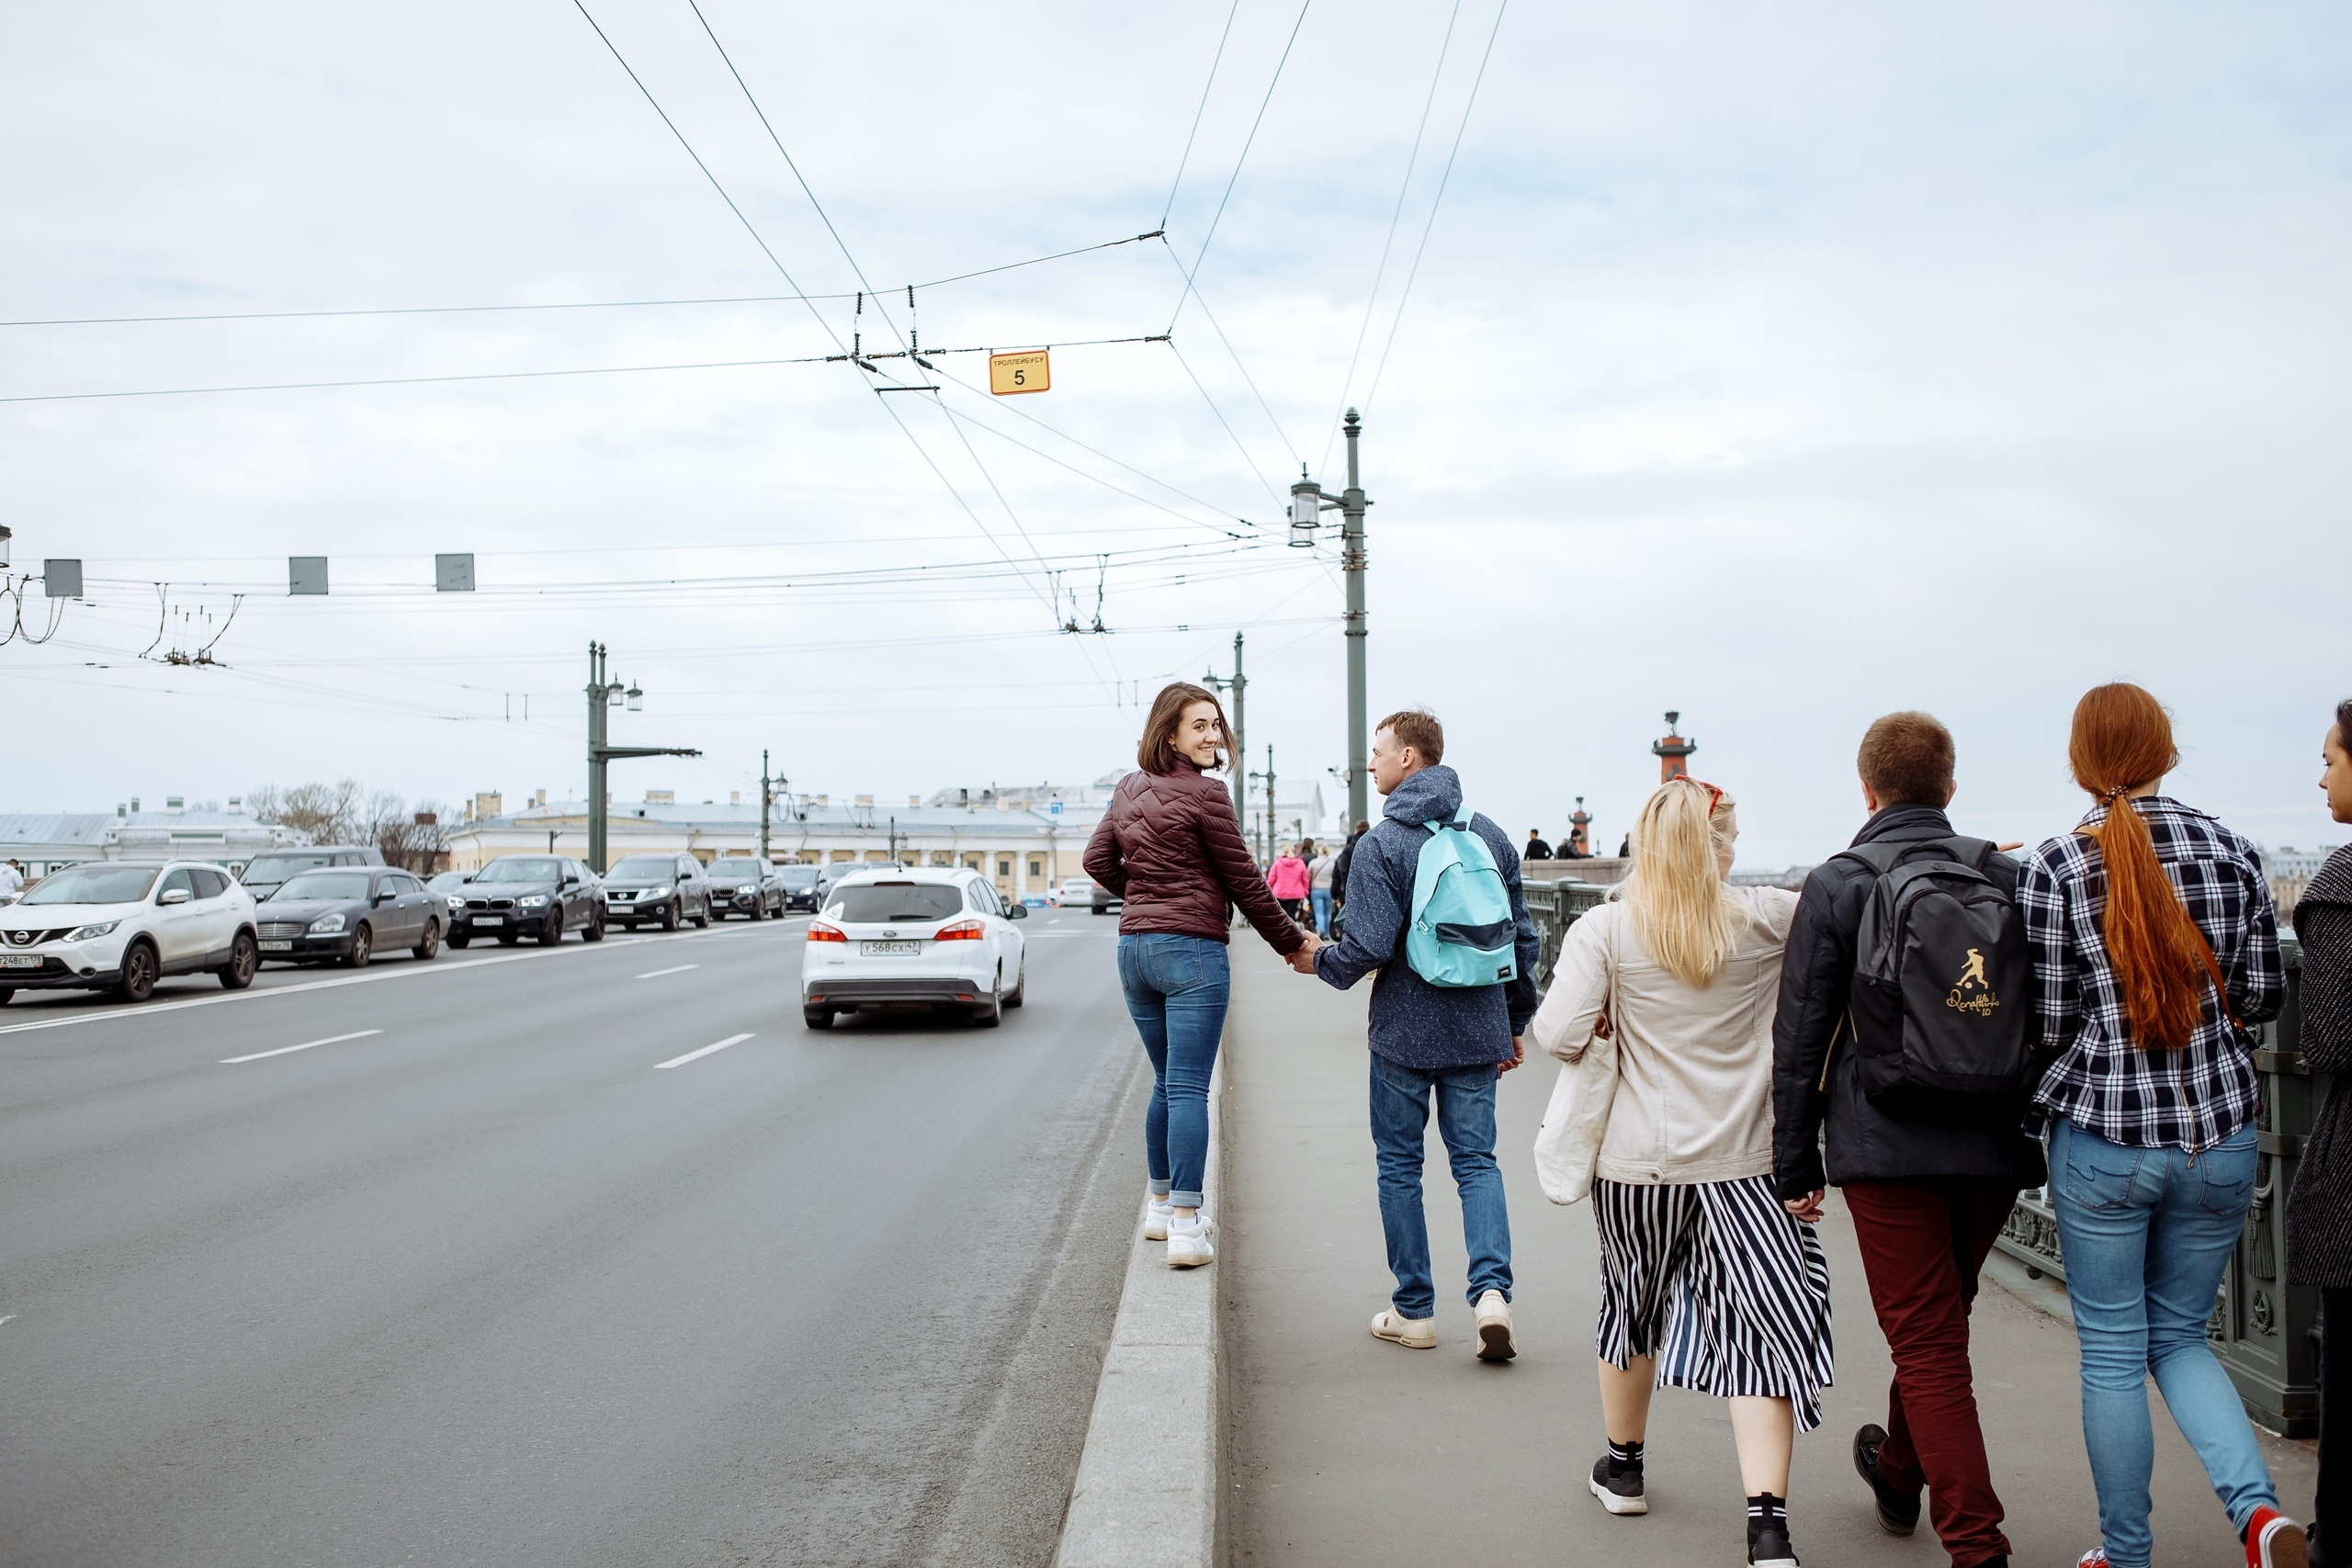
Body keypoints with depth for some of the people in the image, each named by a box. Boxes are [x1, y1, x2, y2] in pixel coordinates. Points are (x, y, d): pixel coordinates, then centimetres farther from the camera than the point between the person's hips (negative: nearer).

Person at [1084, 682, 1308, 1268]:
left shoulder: (1128, 790, 10)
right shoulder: (1204, 793, -11)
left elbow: (1098, 860, 16)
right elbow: (1243, 881, -6)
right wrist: (1291, 943, 4)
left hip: (1134, 947, 7)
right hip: (1190, 949, -7)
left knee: (1166, 1083, 19)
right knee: (1188, 1088, -6)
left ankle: (1161, 1204, 28)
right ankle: (1185, 1225, -7)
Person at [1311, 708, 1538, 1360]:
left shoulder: (1379, 845, -12)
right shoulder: (1492, 837, 4)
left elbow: (1370, 947, -17)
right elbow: (1522, 939, 8)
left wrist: (1319, 961, 3)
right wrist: (1515, 1023, 18)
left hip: (1405, 1033, -4)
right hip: (1479, 1032, 4)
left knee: (1400, 1165, 9)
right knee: (1476, 1160, 10)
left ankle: (1414, 1311, 15)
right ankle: (1491, 1289, -10)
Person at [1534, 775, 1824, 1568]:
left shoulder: (1606, 929, -9)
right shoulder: (1770, 920, -6)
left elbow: (1559, 1035, -14)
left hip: (1639, 1160, 1)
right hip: (1746, 1162, -1)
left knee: (1633, 1305, 20)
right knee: (1756, 1327, 1)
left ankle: (1622, 1466, 39)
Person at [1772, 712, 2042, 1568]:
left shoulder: (1835, 887, -4)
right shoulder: (2008, 878, 5)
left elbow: (1799, 1037, -4)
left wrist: (1794, 1165, 3)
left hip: (1887, 1146, -4)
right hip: (1995, 1146, 4)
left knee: (1928, 1343, 1)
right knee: (1942, 1322, 22)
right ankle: (1898, 1471, 43)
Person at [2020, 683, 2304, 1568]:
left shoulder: (2053, 868, -9)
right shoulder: (2231, 854, -1)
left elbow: (2049, 1022, -6)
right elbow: (2263, 1000, 6)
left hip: (2102, 1138, -3)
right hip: (2219, 1137, 3)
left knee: (2113, 1354, 10)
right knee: (2180, 1336, 18)